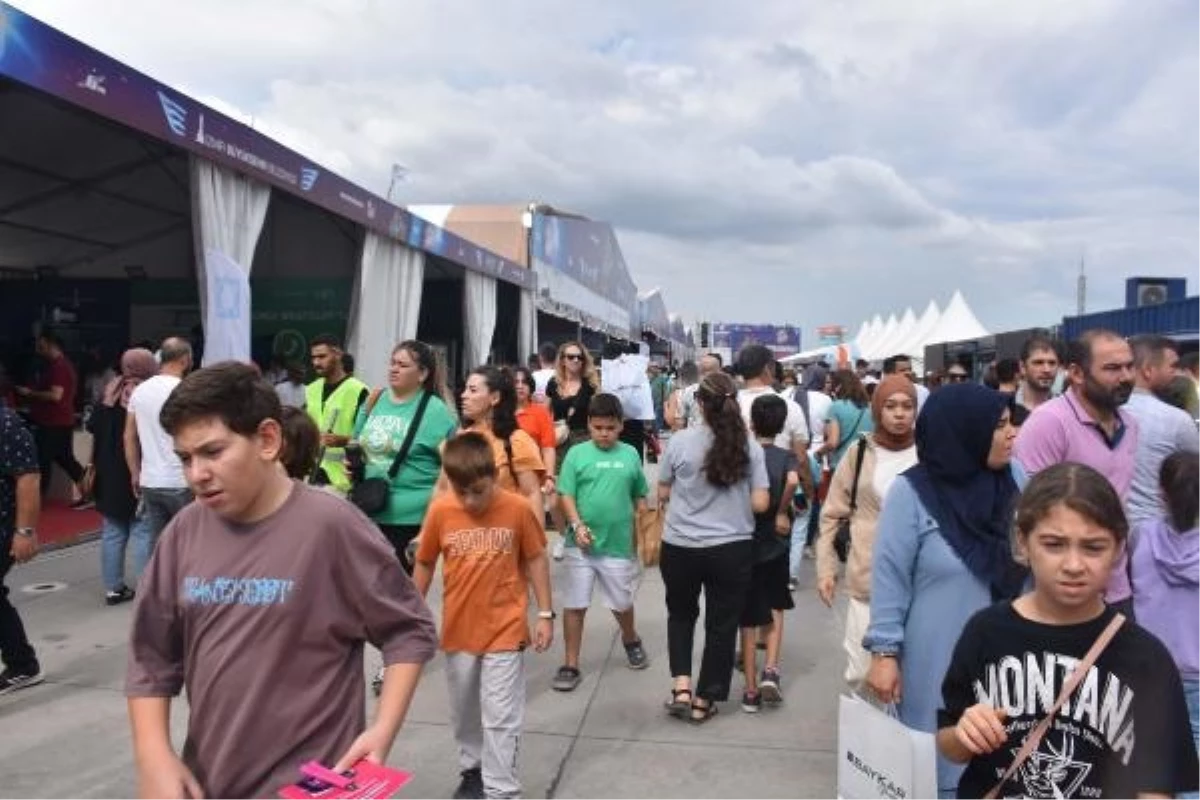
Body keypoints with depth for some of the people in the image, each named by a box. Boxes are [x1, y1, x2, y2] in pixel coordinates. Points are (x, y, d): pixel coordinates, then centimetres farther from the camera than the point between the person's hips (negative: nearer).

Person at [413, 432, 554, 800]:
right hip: (458, 629, 3)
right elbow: (424, 565, 3)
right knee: (464, 712, 20)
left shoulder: (518, 509, -14)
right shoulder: (440, 511, -10)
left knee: (501, 717, 2)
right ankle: (473, 769, 42)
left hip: (505, 630, -3)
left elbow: (536, 560, -2)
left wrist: (545, 614, -2)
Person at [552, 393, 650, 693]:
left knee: (622, 604, 16)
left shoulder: (630, 455, 2)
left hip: (619, 545, 1)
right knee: (574, 606, 4)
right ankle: (571, 665, 18)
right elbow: (566, 495, -6)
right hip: (581, 546, -1)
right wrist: (577, 525, -18)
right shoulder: (577, 453, -4)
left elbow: (640, 496, 11)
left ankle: (631, 640, 46)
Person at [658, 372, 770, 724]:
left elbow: (663, 494, 0)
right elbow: (760, 504, -6)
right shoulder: (750, 446, -6)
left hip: (680, 546, 0)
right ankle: (703, 701, 24)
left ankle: (681, 688, 13)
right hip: (732, 548, 0)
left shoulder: (680, 440, -9)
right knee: (722, 623, 15)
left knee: (681, 614, 23)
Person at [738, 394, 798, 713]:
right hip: (775, 545, 0)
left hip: (744, 545, 0)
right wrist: (782, 512, -14)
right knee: (775, 607, 22)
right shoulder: (787, 457, -6)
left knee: (749, 619, 8)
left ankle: (751, 691, 14)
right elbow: (793, 481, -27)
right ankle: (771, 669, 4)